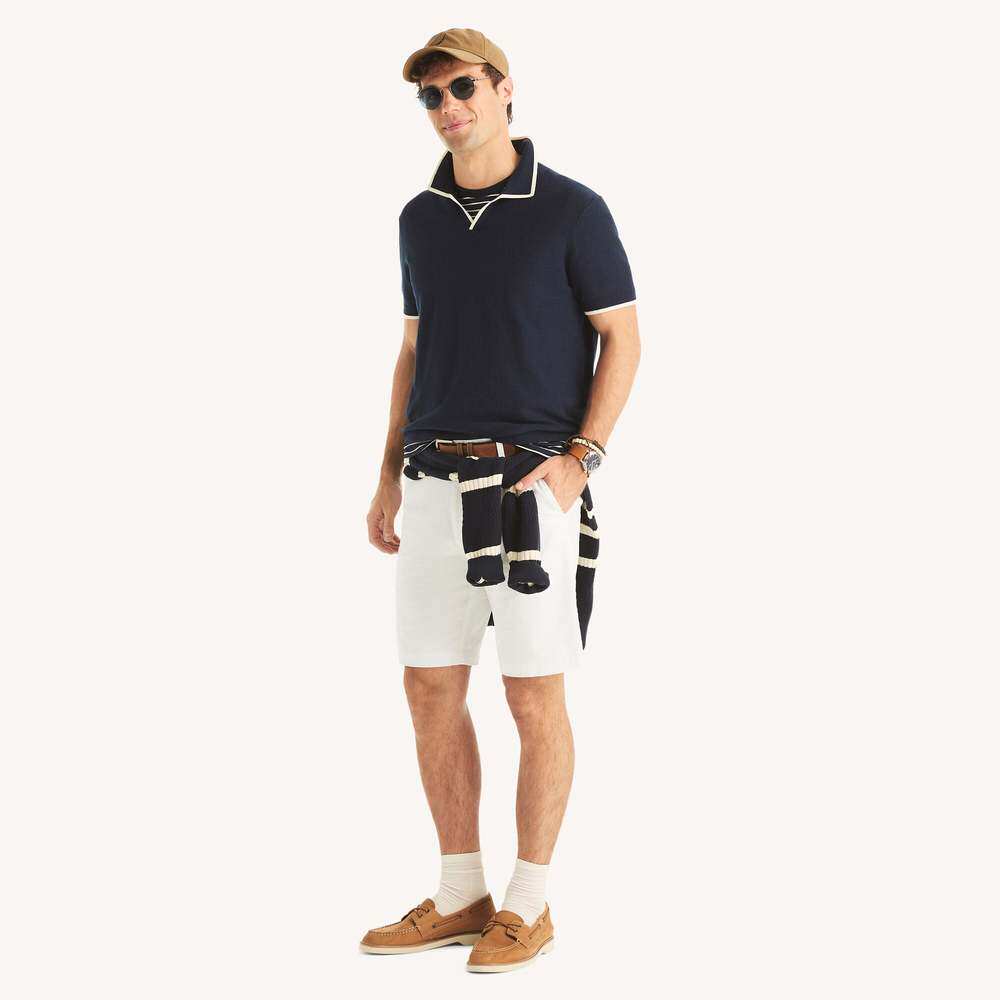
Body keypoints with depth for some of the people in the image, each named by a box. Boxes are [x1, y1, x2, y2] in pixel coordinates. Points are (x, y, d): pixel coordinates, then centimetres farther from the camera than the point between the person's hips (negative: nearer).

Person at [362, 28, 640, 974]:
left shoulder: (573, 209, -6)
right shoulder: (421, 217, 11)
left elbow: (623, 341, -4)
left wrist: (579, 461, -16)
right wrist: (390, 478, 12)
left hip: (531, 485, -6)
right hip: (437, 483, 6)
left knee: (534, 697, -1)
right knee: (431, 692, 7)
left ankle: (528, 905, 11)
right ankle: (460, 896, 18)